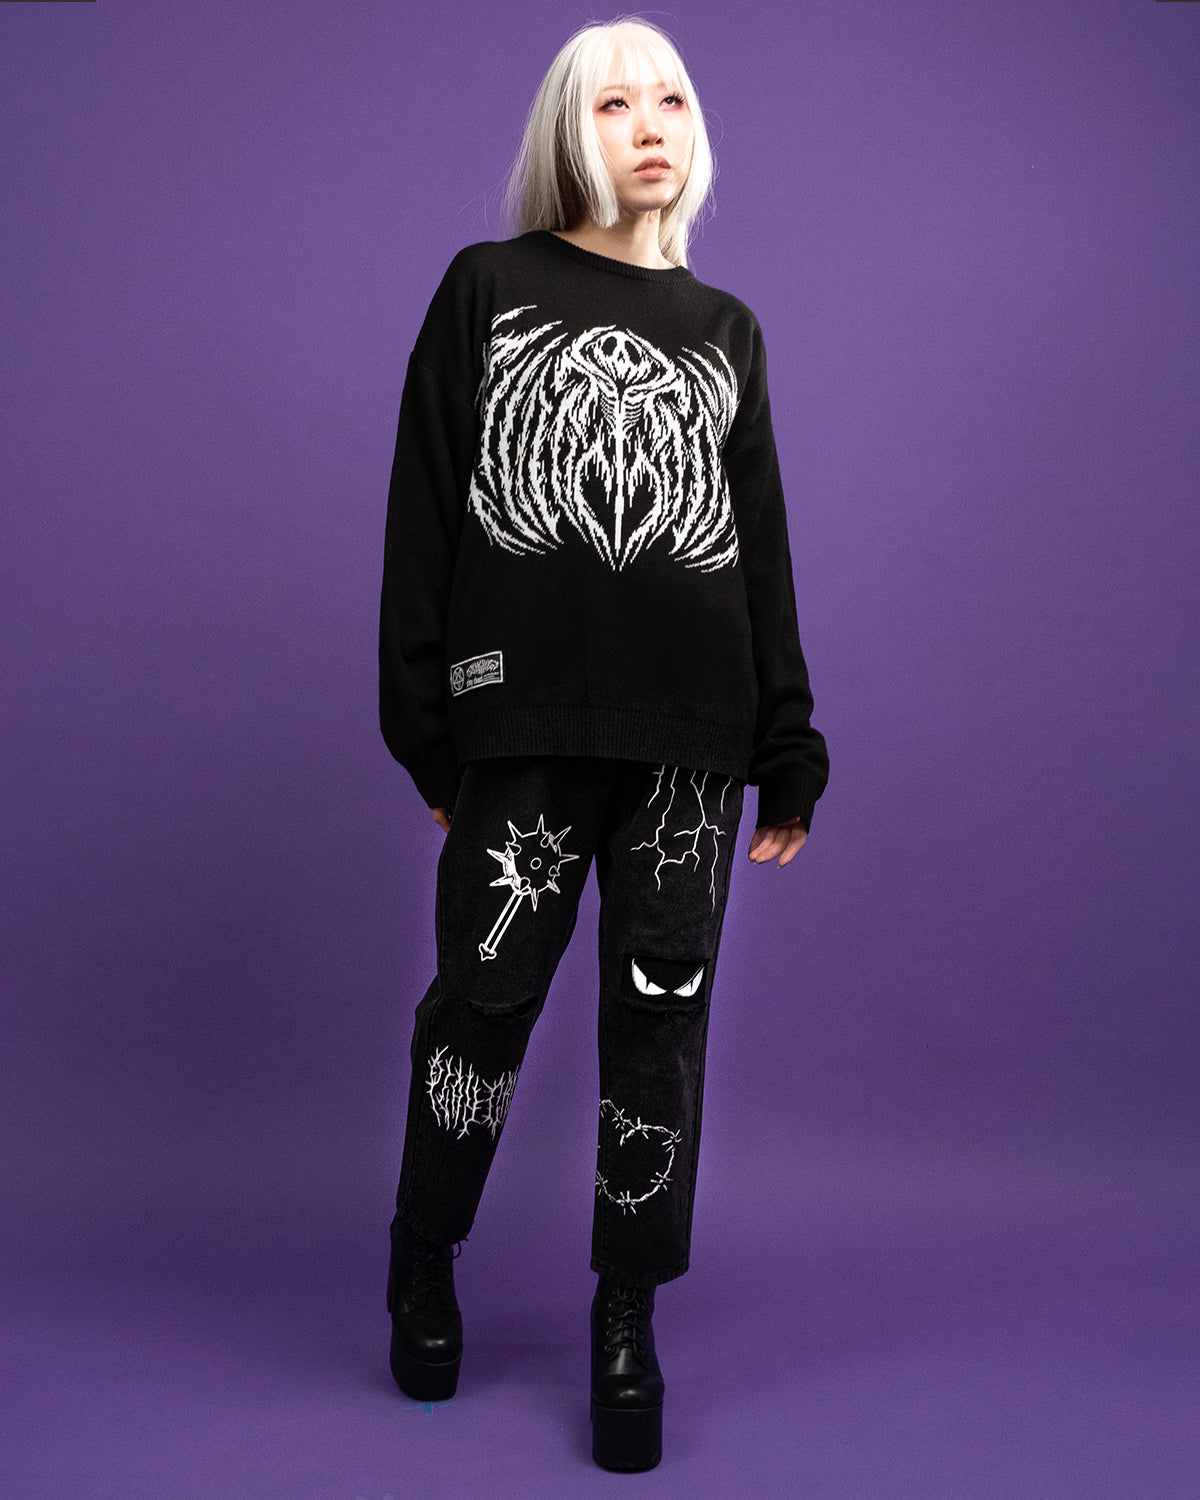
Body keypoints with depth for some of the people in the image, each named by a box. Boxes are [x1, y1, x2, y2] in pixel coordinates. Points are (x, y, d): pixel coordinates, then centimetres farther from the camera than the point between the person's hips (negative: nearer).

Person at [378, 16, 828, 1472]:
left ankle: (627, 1317, 19)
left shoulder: (724, 329, 16)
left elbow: (763, 547, 14)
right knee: (486, 995, 0)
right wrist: (423, 719, -3)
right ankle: (422, 1261, 26)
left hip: (692, 726, 3)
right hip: (524, 716, -2)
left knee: (660, 1014, 4)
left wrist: (789, 748, 10)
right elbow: (424, 510, 3)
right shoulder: (486, 287, 8)